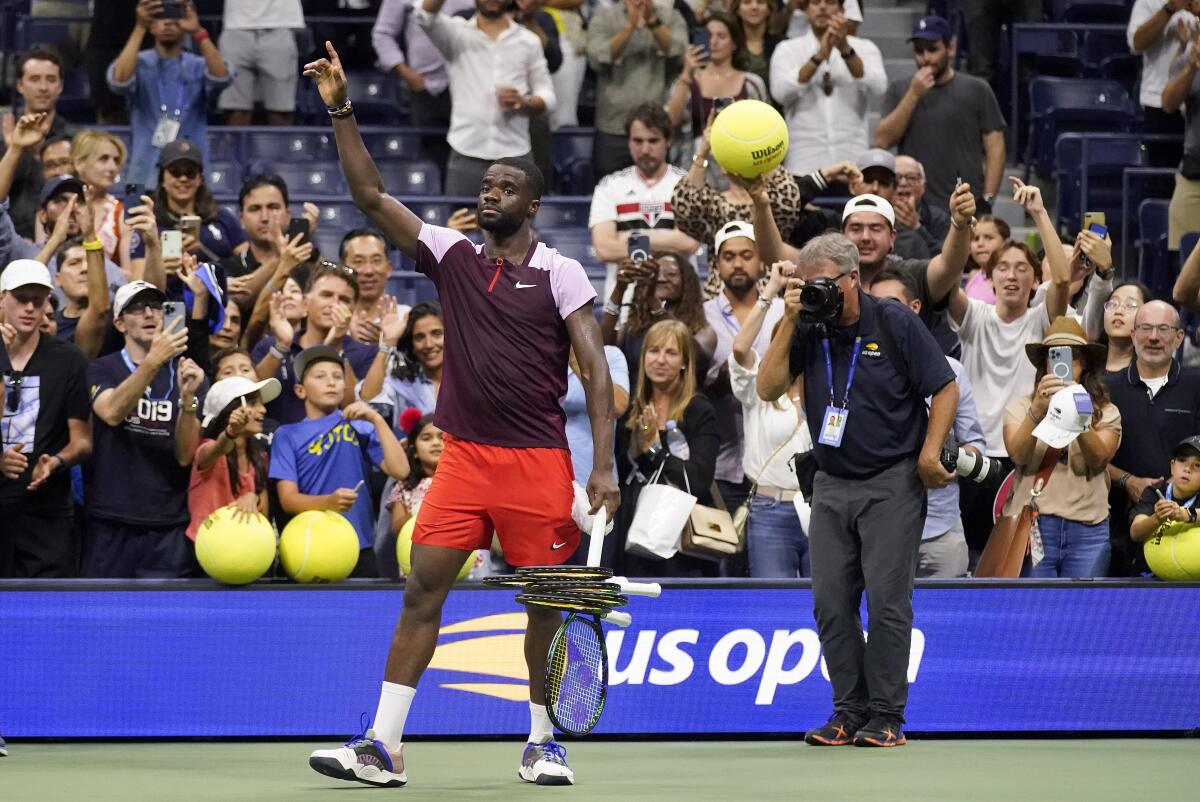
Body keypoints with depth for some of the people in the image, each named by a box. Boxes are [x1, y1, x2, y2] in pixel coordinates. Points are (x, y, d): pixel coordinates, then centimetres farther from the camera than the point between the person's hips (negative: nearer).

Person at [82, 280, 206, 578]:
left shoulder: (184, 374, 8)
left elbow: (185, 456, 0)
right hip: (110, 522, -1)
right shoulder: (101, 370, 5)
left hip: (169, 524, 1)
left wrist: (187, 397, -17)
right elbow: (112, 413, -18)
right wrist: (153, 361, -29)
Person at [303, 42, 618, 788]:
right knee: (422, 590, -4)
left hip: (539, 461, -2)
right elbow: (372, 196, 4)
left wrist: (604, 464, -14)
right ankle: (382, 746, -5)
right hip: (464, 455, 3)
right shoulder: (454, 256, 7)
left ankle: (543, 741, 19)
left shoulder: (562, 274, -2)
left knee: (547, 603, 3)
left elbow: (597, 371, -6)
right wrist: (343, 111, -5)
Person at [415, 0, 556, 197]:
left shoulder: (528, 41, 8)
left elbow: (547, 95, 8)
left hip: (514, 158, 1)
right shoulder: (456, 33, 4)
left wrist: (524, 103, -16)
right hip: (466, 157, -1)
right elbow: (425, 16, -17)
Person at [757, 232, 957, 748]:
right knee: (831, 603, 1)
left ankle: (887, 717, -2)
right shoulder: (809, 331, 4)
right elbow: (768, 389, -5)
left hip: (892, 483, -5)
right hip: (831, 485, 5)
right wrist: (789, 323, -10)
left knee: (887, 600, -7)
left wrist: (929, 455, -9)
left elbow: (945, 389, -2)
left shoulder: (894, 324, -6)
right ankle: (849, 712, 8)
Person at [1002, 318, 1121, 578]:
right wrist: (1038, 409, -26)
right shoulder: (1020, 405, 7)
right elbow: (1017, 455, -10)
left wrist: (1079, 417, -26)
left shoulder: (1106, 411, 10)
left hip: (1087, 530, 1)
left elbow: (1099, 457, -8)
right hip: (1032, 526, -1)